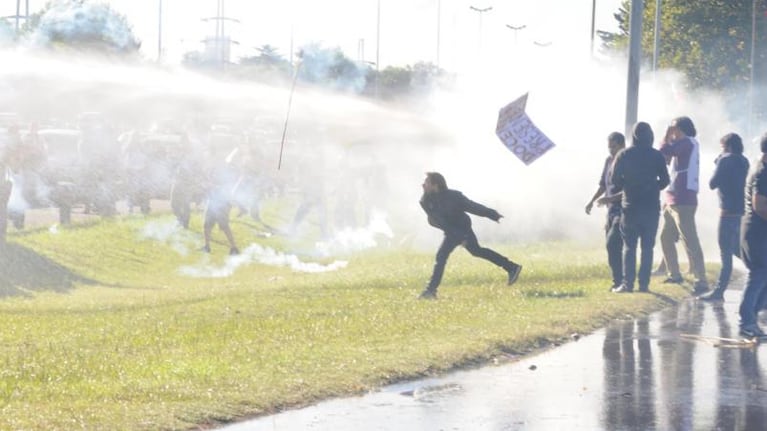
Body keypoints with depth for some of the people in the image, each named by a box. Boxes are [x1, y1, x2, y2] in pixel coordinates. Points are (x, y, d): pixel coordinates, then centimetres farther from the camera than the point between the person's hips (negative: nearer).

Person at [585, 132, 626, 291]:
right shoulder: (609, 161, 12)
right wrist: (592, 201, 11)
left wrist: (610, 198, -25)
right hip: (612, 210, 8)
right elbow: (603, 185, 22)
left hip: (624, 210, -8)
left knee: (613, 244, -18)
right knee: (611, 246, 7)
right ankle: (619, 280, 14)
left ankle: (619, 280, -16)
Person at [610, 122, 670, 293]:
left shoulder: (623, 155, -3)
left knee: (629, 246, 3)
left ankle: (627, 283, -3)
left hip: (630, 206, -1)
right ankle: (644, 283, 1)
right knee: (647, 247, 5)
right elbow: (665, 180, 2)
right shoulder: (657, 156, -2)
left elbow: (615, 180, -1)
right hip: (651, 207, 1)